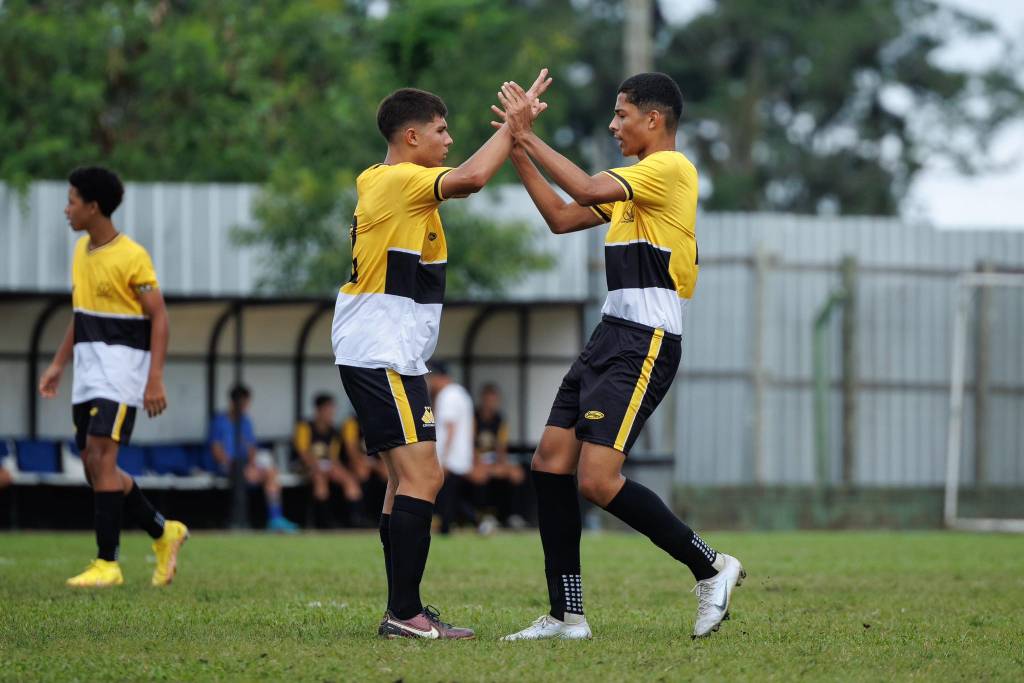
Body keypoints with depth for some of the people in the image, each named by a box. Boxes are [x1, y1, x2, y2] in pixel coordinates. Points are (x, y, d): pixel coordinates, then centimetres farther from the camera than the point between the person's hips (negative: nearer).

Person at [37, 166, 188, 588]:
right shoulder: (81, 250, 11)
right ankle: (164, 533, 23)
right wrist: (59, 363, 20)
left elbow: (159, 318, -13)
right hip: (87, 365, 9)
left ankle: (107, 563, -13)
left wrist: (155, 379, -19)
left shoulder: (131, 256, -14)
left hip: (121, 364, -9)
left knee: (100, 455, -16)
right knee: (93, 463, 8)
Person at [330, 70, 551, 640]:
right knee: (423, 475, -15)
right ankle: (404, 613, -18)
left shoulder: (380, 183, 17)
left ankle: (405, 612, 11)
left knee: (410, 479, 10)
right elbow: (470, 179, -29)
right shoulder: (398, 182, -13)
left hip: (390, 357, 11)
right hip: (383, 356, -11)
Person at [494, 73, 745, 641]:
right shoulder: (634, 179, 20)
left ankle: (710, 567, -1)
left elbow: (588, 190, -24)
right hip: (612, 335, 10)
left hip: (645, 344, -10)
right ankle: (567, 615, 7)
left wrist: (528, 135, -16)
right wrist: (519, 150, 15)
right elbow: (562, 218, 22)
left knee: (598, 480, -16)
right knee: (551, 462, 4)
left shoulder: (669, 168, -11)